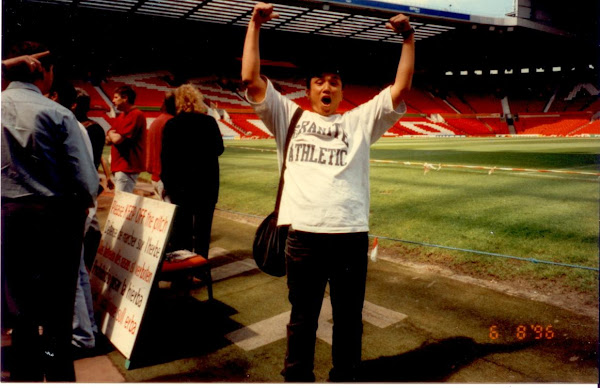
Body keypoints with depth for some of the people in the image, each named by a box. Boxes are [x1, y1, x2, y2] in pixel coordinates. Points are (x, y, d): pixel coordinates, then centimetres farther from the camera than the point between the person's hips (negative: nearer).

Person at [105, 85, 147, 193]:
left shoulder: (136, 115, -13)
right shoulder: (121, 116, 19)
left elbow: (117, 139, -20)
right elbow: (108, 140, 17)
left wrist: (111, 134, 2)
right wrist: (114, 136, -5)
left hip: (127, 167, -10)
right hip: (120, 166, 10)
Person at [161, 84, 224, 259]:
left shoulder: (172, 124, -7)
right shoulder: (209, 122, -5)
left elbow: (166, 156, -6)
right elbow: (219, 149, 4)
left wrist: (166, 182, 3)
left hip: (180, 184, 0)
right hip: (207, 183, 0)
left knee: (181, 227, 11)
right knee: (203, 225, 9)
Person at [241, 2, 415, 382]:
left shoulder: (361, 120, 13)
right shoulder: (289, 116, 11)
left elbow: (401, 88, 6)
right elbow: (251, 79, 4)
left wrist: (408, 37, 3)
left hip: (352, 235, 1)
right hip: (304, 235, -1)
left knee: (349, 319, 15)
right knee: (302, 318, 14)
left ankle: (346, 378, 35)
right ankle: (297, 378, 33)